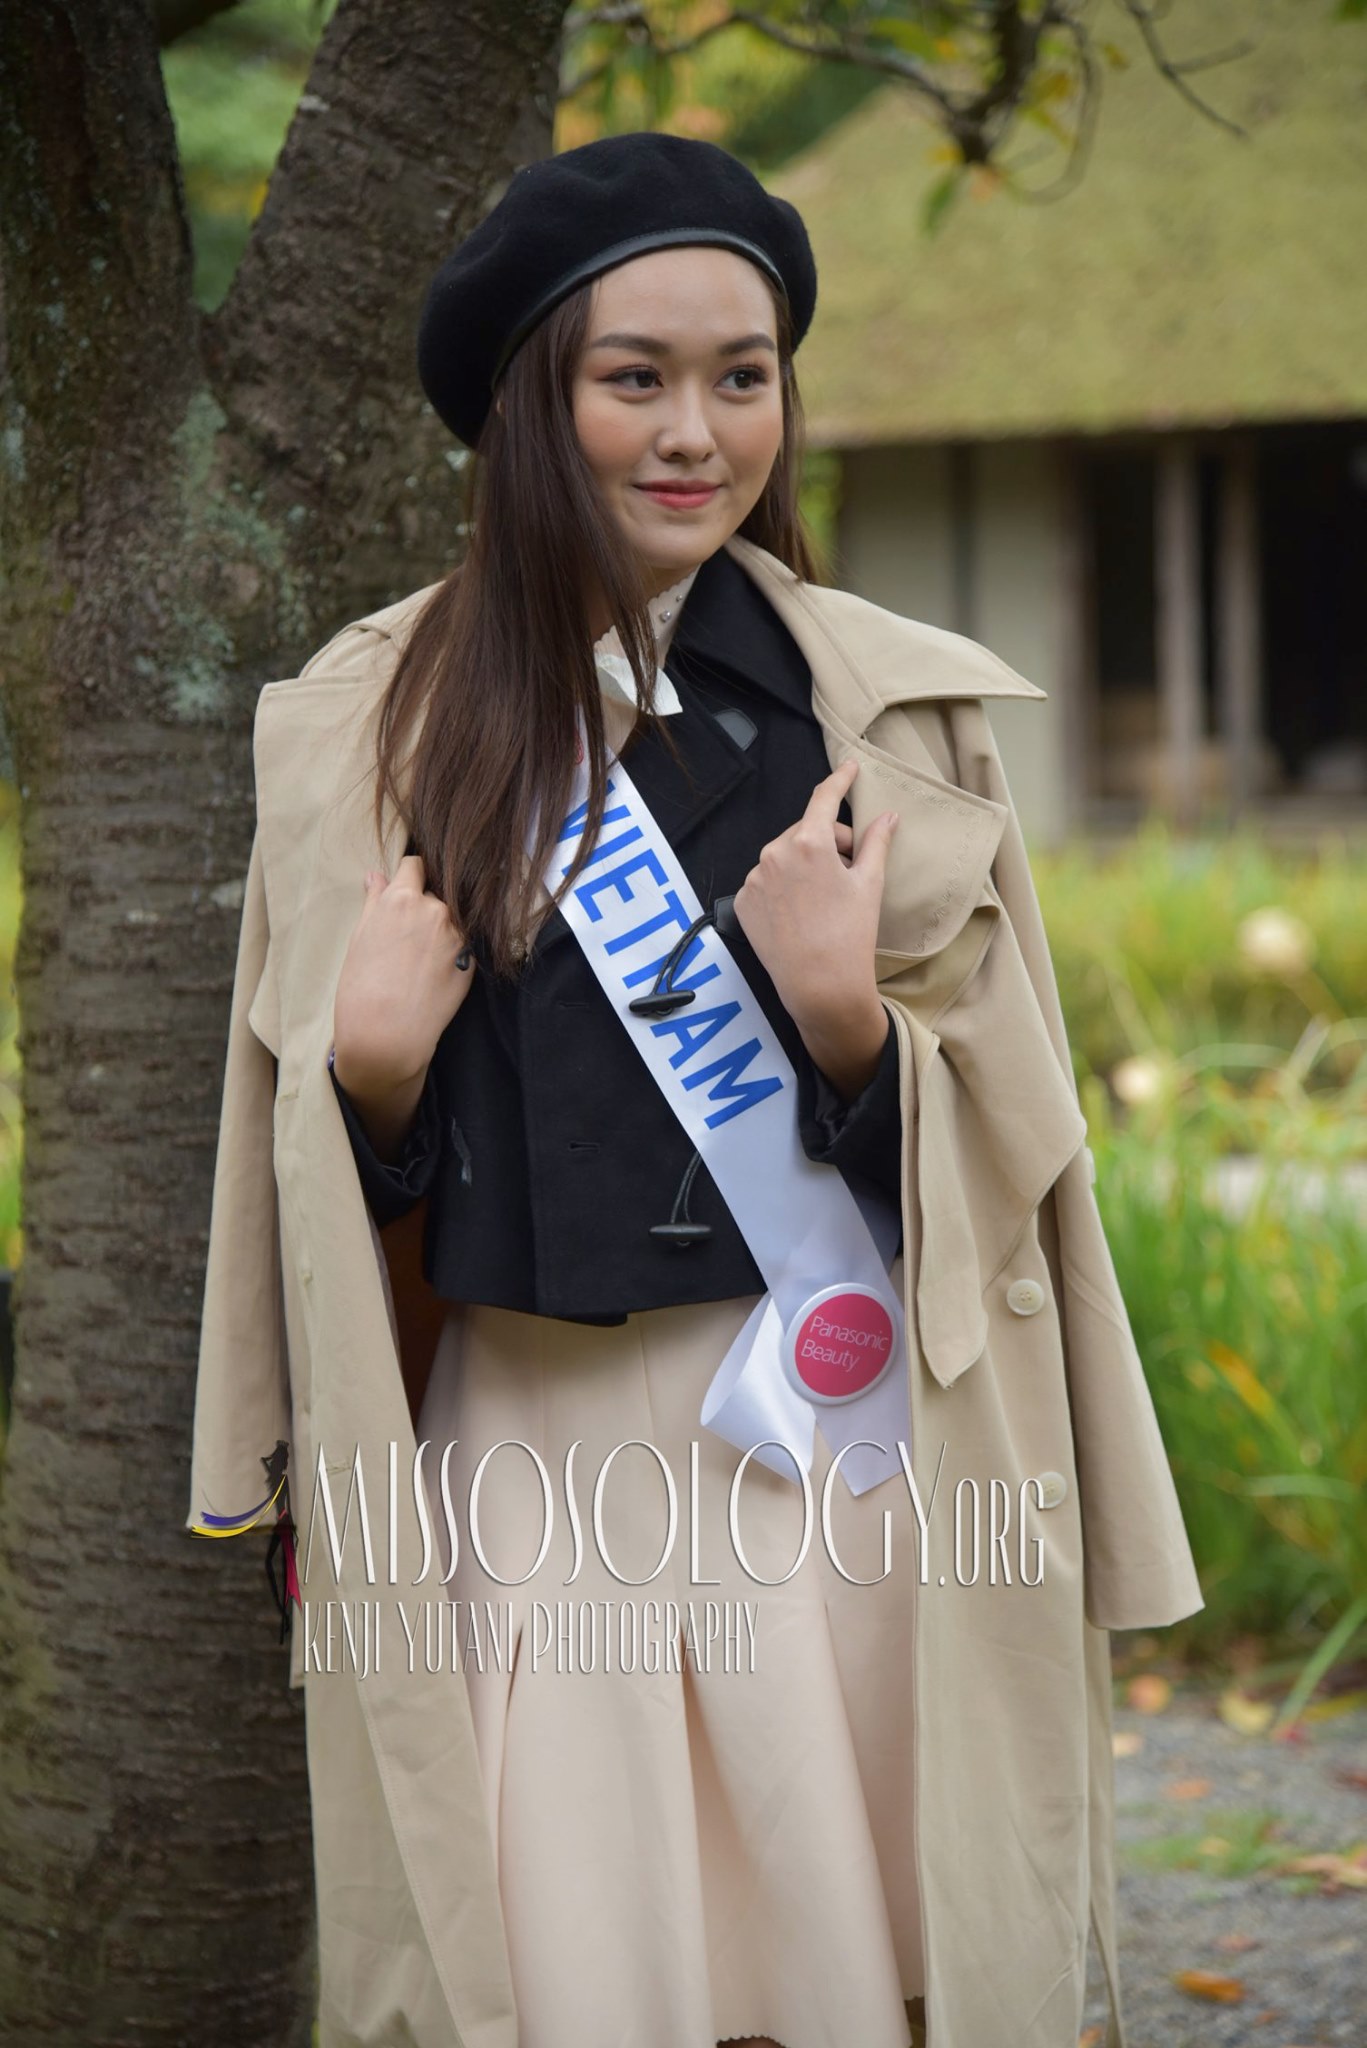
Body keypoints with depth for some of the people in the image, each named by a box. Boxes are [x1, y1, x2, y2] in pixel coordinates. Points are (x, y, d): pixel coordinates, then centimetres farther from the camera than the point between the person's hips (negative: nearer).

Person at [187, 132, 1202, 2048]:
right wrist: (371, 1071, -10)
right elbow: (343, 1164, 10)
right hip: (531, 1451, 1)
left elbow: (992, 1149, 1)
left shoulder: (894, 707, 0)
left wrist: (844, 1014, -16)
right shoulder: (379, 721, 4)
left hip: (830, 1437, -1)